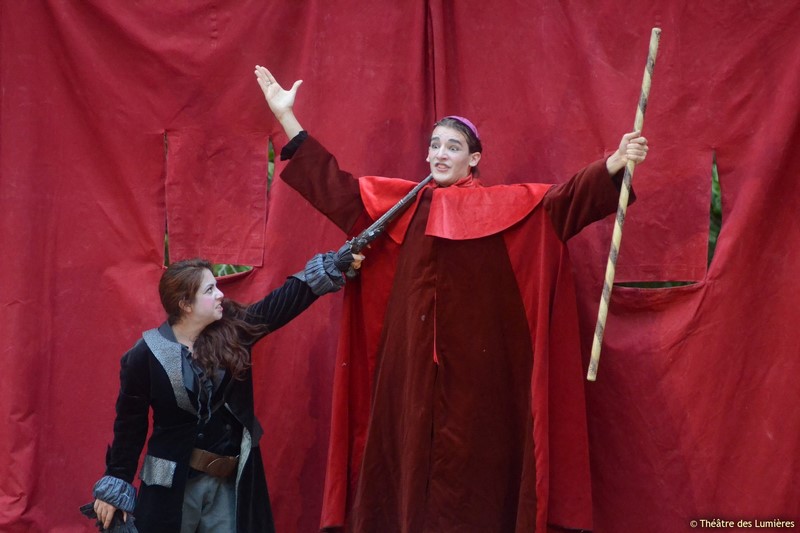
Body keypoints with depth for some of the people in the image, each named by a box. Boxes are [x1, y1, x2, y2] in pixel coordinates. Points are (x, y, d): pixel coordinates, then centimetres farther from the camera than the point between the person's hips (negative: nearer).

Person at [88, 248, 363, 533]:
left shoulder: (232, 330, -1)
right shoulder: (146, 357, -10)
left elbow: (284, 300, 1)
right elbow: (130, 426, -5)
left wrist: (335, 263, -2)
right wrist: (116, 487, -4)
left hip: (228, 481, 4)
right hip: (172, 484, -3)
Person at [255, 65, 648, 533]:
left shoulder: (510, 206, 3)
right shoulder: (400, 204, 12)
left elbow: (566, 199, -9)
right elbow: (335, 186, 14)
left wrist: (615, 164, -27)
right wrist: (285, 116, 13)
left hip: (476, 365, -3)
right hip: (412, 362, 3)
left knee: (472, 465, -1)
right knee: (411, 454, 5)